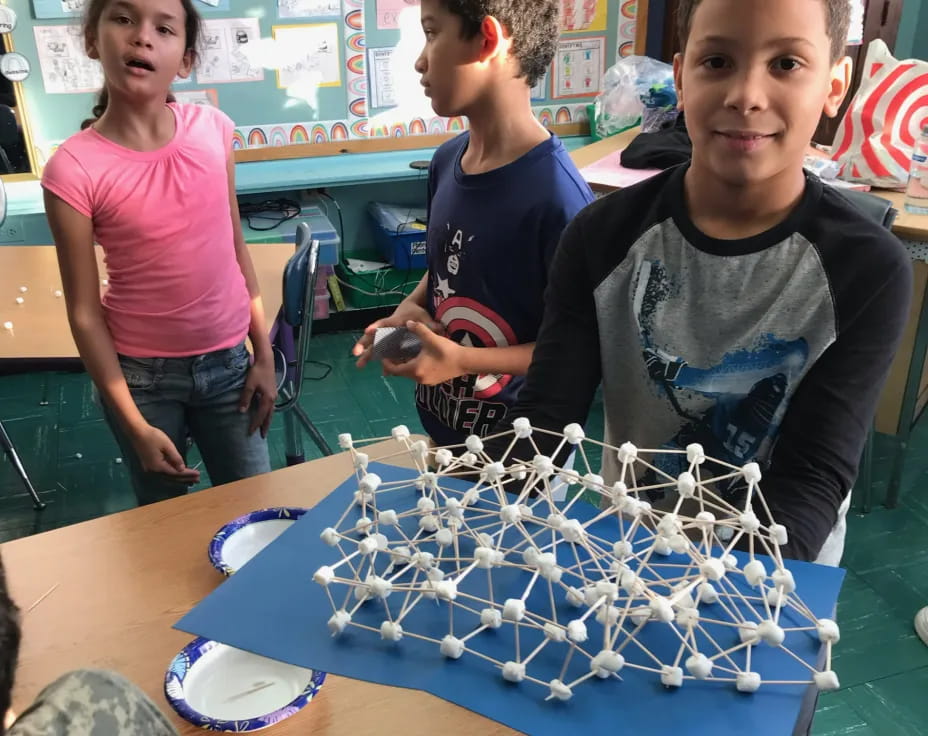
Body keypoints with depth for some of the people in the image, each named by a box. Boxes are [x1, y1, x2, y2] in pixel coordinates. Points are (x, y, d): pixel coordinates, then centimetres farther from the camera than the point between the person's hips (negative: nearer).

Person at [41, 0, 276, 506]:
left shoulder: (213, 129, -7)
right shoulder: (74, 169, -16)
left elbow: (236, 247, 2)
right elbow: (84, 311, -10)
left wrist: (264, 354, 4)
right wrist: (134, 425, -10)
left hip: (228, 359, 3)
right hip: (142, 372, -2)